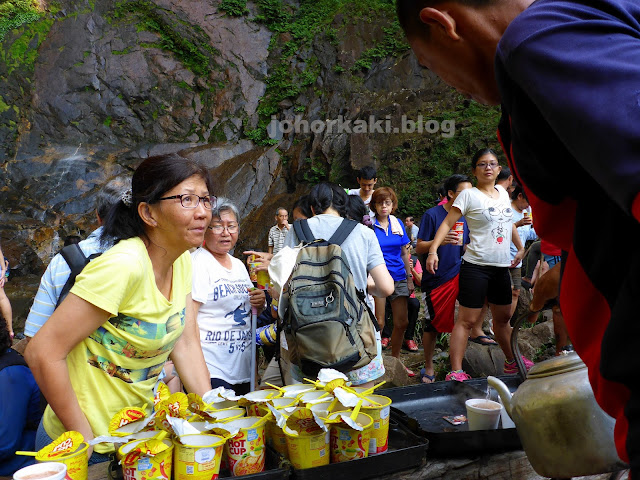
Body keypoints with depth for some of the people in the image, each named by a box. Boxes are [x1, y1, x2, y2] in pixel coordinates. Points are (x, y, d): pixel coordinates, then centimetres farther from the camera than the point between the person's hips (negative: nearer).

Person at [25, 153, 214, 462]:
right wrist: (85, 441, -20)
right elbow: (42, 353, -26)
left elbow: (186, 345, 0)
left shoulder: (182, 261, -3)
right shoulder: (124, 265, -28)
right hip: (85, 445, -7)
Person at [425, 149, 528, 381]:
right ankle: (455, 372, -3)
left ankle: (511, 361, 38)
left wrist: (520, 248, 24)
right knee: (467, 320, -7)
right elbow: (447, 223, -12)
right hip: (476, 266, -6)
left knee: (503, 317, 20)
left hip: (501, 266, 6)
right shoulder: (469, 195, -6)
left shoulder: (503, 193, 12)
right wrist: (433, 250, -24)